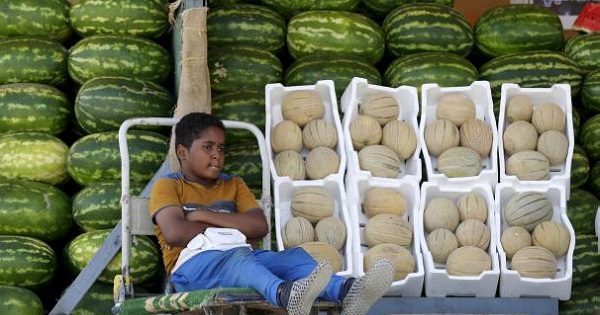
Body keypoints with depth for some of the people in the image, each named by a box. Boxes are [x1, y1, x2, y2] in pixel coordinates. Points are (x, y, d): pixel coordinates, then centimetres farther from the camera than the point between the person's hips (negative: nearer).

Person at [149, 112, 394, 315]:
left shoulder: (234, 185, 25)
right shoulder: (167, 185, 11)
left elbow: (260, 226, 6)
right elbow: (175, 232, -11)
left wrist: (204, 216, -2)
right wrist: (232, 230, -2)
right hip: (193, 264, -5)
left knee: (292, 256, -24)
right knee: (237, 256, -39)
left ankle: (345, 291, -56)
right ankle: (285, 294, -74)